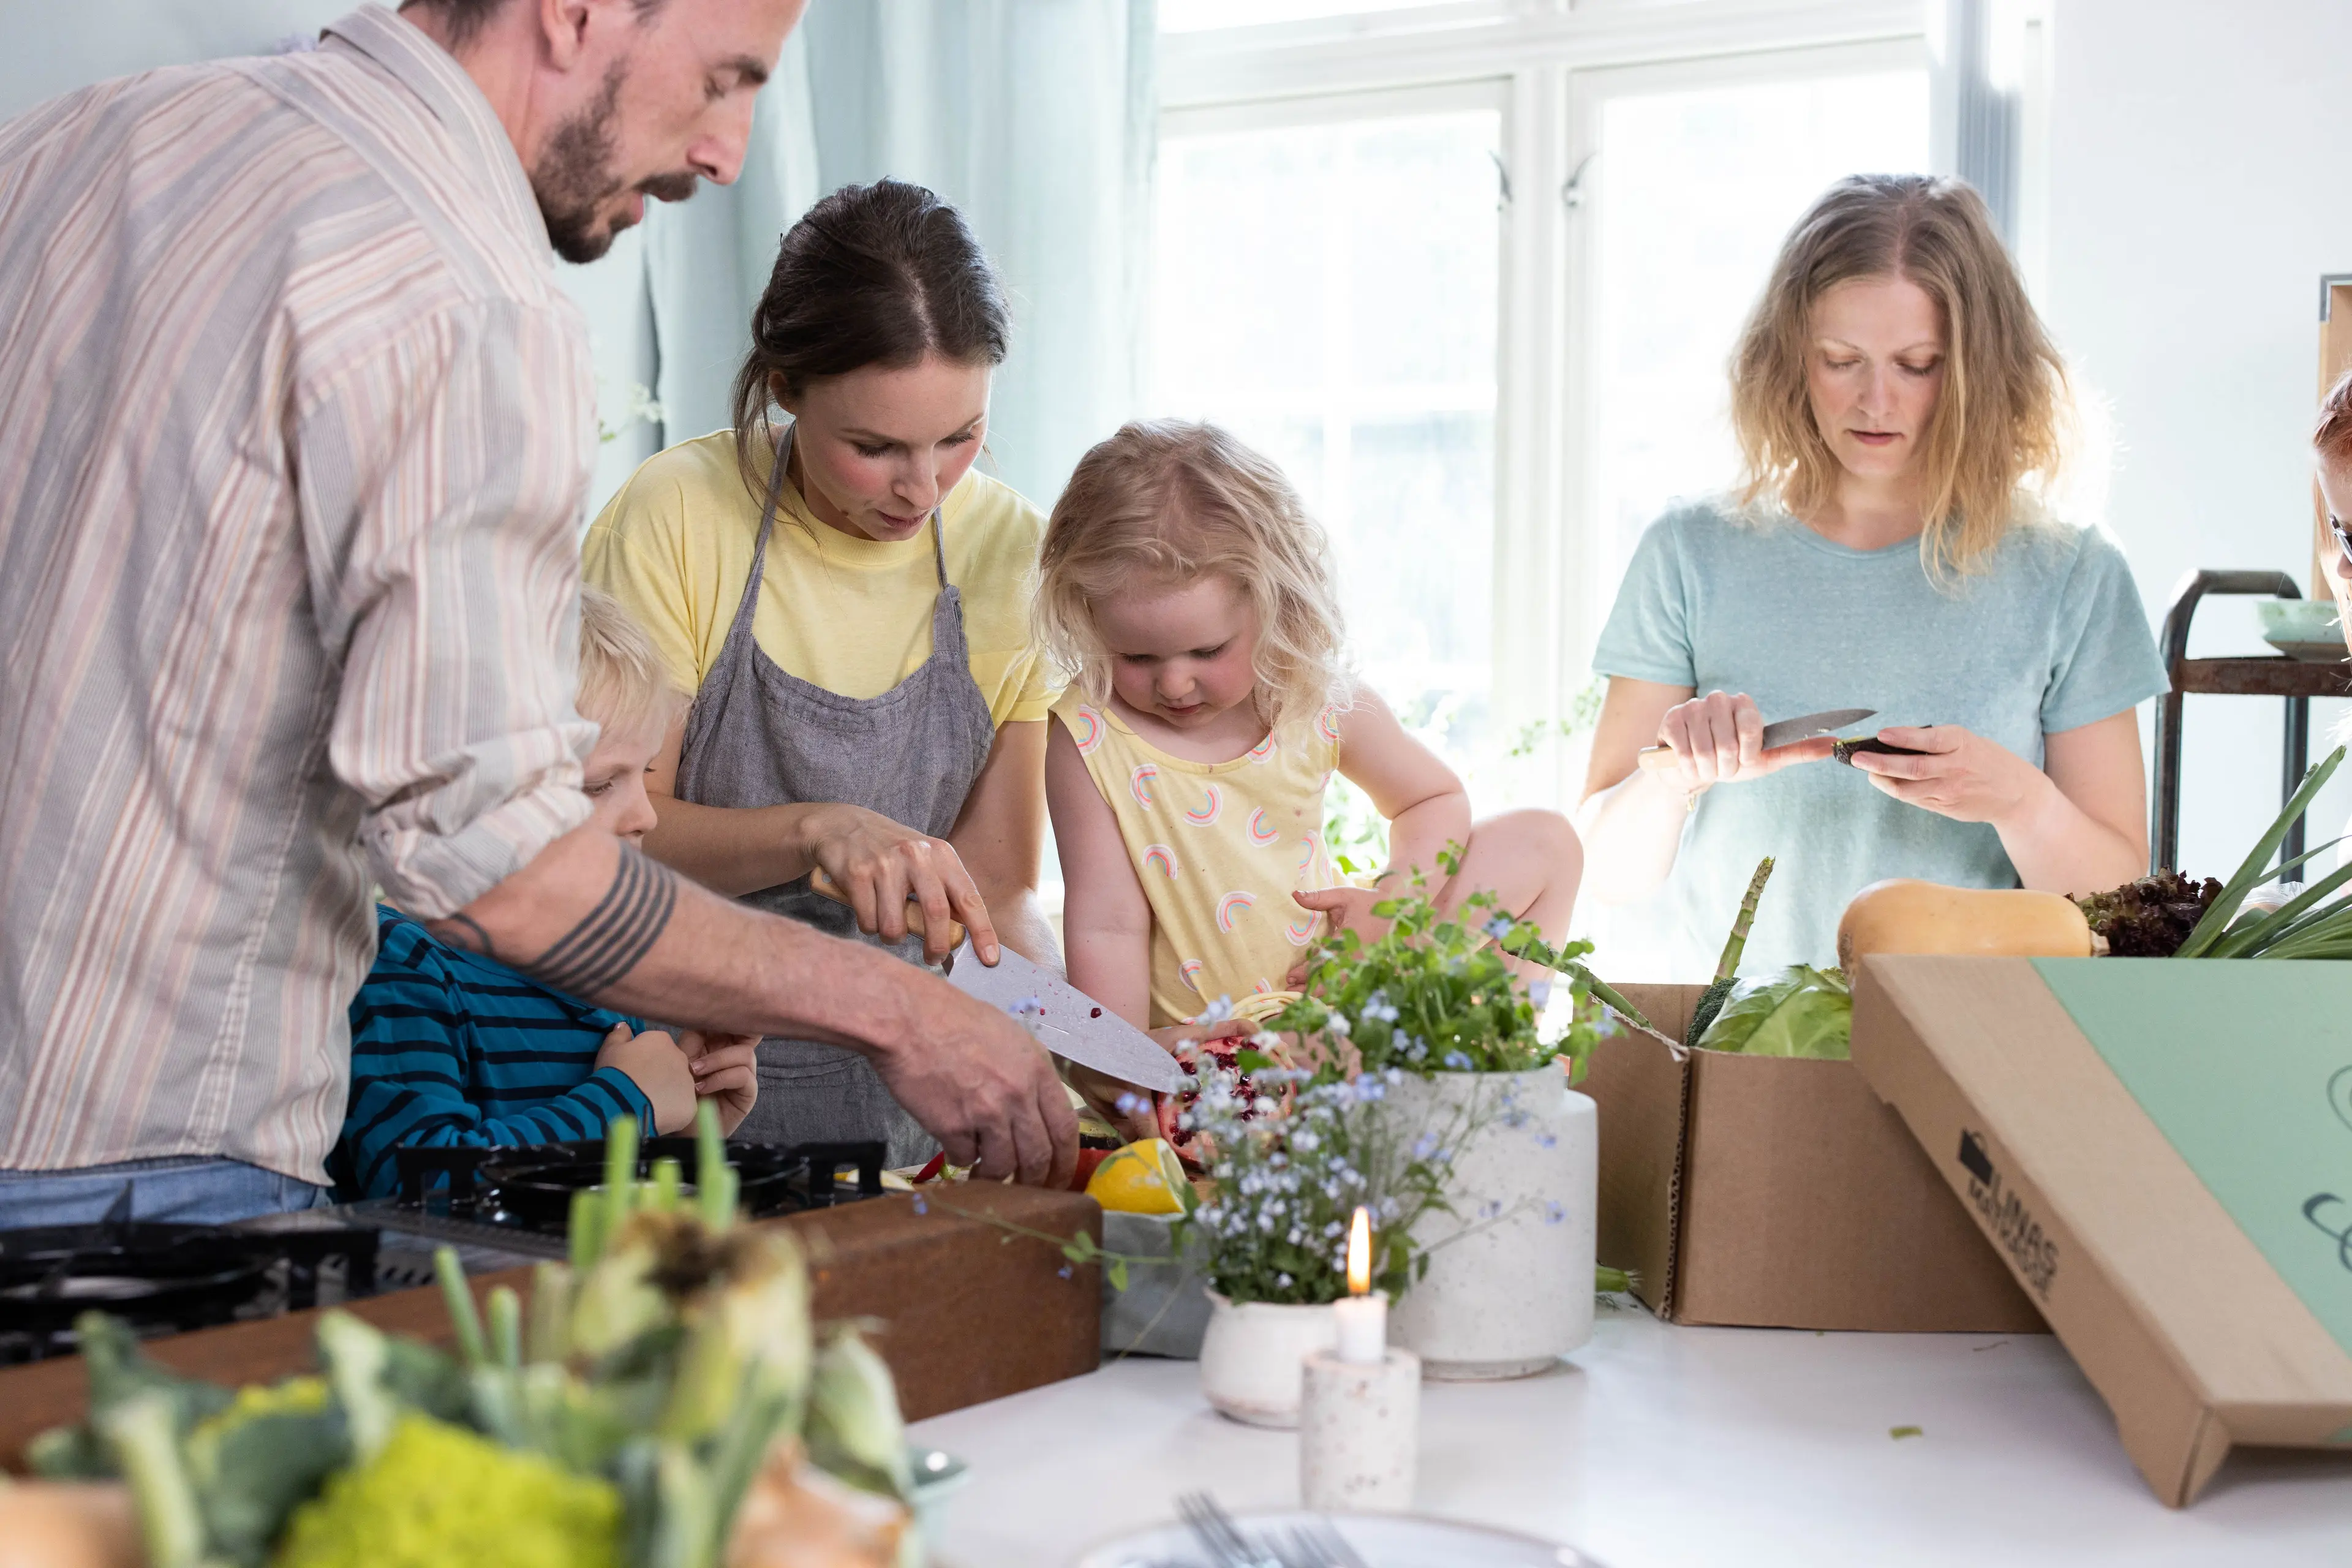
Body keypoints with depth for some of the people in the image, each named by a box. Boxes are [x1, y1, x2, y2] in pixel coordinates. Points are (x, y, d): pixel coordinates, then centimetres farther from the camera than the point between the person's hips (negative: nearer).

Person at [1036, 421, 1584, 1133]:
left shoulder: (1322, 704, -5)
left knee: (1541, 842, 2)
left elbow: (1436, 799, 12)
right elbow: (1107, 927, -16)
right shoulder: (1088, 737, -15)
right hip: (1193, 1042, -4)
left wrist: (1396, 896, -7)